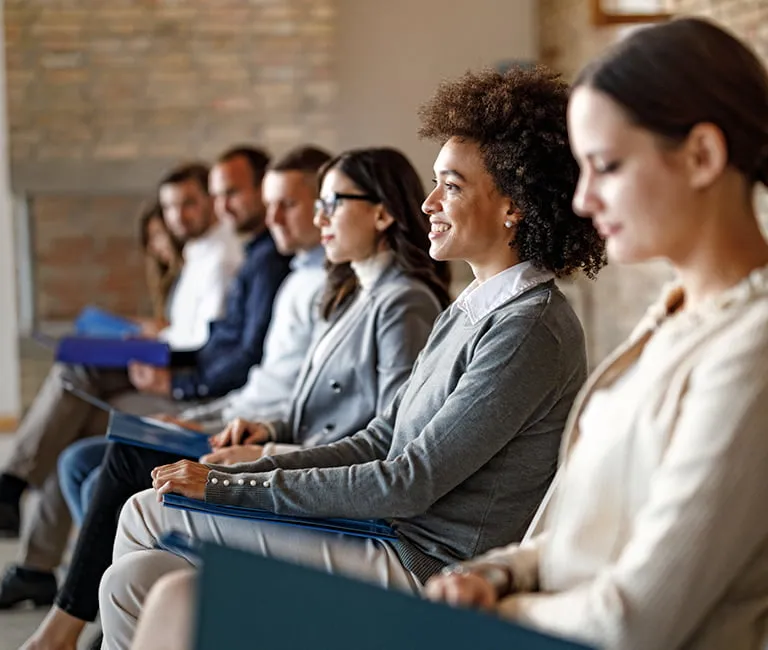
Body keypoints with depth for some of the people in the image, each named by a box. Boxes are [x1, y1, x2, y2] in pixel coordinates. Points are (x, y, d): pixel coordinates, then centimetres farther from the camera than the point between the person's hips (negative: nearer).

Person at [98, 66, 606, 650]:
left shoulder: (530, 330, -18)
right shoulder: (470, 310, 14)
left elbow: (406, 485, -20)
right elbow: (377, 443, 14)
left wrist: (227, 488, -14)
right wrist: (233, 472, 3)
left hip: (422, 569, -10)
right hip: (388, 538, 10)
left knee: (135, 583, -13)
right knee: (146, 510, 9)